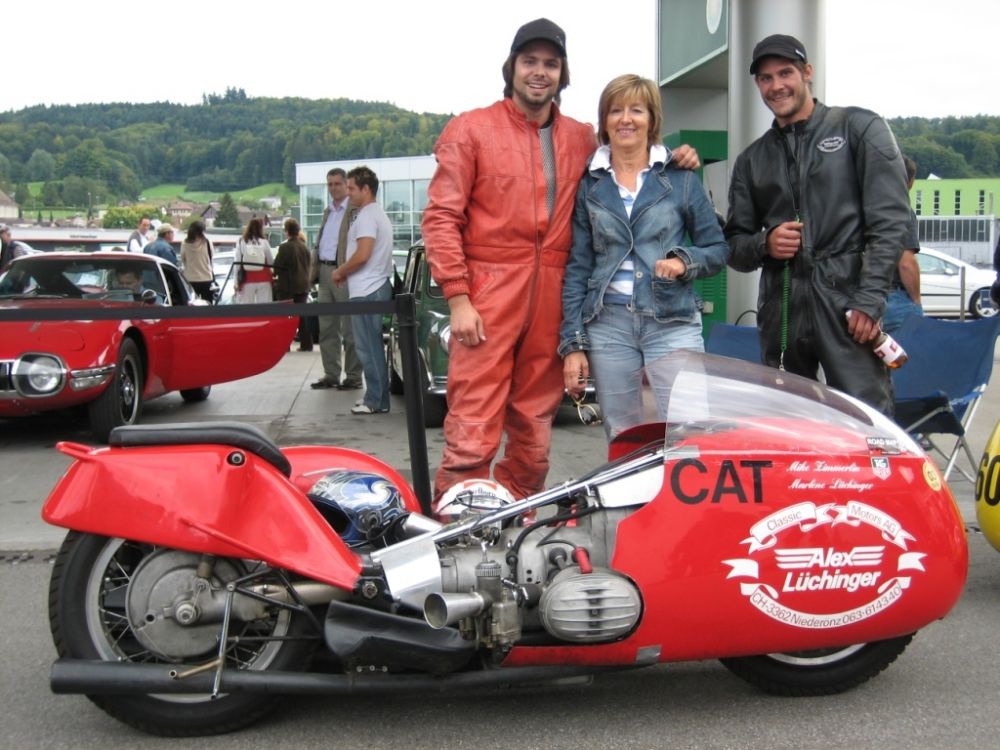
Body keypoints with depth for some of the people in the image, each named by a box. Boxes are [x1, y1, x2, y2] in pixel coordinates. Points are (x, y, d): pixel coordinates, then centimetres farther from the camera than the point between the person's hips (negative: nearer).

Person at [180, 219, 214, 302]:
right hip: (206, 278, -1)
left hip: (190, 279, 1)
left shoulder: (185, 243, -7)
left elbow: (182, 260, 3)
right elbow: (210, 259, 1)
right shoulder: (207, 242, -10)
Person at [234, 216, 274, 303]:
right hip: (263, 280, 0)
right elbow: (271, 262, 0)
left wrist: (236, 282, -2)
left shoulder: (241, 242, -4)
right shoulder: (264, 242, -4)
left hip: (246, 280, 0)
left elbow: (236, 263, -5)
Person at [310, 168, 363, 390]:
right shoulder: (327, 212, 20)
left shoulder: (355, 210, -7)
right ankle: (331, 374, 18)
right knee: (327, 328, 11)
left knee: (349, 328, -3)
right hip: (325, 272, 9)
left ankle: (353, 377, 3)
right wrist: (314, 271, 13)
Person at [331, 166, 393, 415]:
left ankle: (376, 401, -3)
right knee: (373, 346, 13)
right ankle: (377, 397, 17)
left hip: (366, 291, -10)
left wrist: (340, 272, -8)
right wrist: (346, 272, 16)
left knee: (368, 347, -6)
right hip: (376, 287, 10)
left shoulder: (367, 216, -13)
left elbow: (362, 255, -23)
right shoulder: (378, 214, 20)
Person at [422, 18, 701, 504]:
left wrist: (670, 162, 9)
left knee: (535, 434, 10)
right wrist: (458, 297, -10)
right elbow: (441, 217, -2)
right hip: (488, 297, -4)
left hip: (552, 300, 4)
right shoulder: (471, 130, 4)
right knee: (472, 435, -10)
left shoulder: (581, 140, 15)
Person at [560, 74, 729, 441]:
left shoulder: (680, 178, 5)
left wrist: (684, 262, -13)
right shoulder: (588, 184, 8)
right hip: (608, 325, 1)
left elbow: (718, 248, 9)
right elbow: (576, 268, 7)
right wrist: (573, 343, 1)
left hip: (673, 324, -1)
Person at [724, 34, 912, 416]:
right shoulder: (751, 159, 20)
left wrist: (870, 299, -12)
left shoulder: (859, 127, 7)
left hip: (846, 300, -4)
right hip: (779, 309, 4)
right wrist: (764, 244, -4)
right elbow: (734, 246, 20)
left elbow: (890, 219, -2)